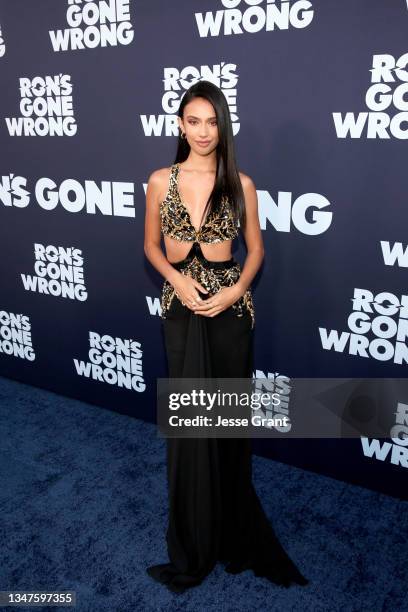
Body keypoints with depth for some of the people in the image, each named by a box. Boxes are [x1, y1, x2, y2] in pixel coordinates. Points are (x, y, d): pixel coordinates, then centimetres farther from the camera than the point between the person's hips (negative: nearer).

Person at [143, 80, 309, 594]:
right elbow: (151, 246, 8)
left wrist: (236, 290, -11)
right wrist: (177, 279, -10)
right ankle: (193, 543, 26)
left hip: (229, 306, 0)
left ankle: (230, 530, 30)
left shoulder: (240, 183, 0)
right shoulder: (161, 181, 2)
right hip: (181, 306, 1)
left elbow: (255, 248, 6)